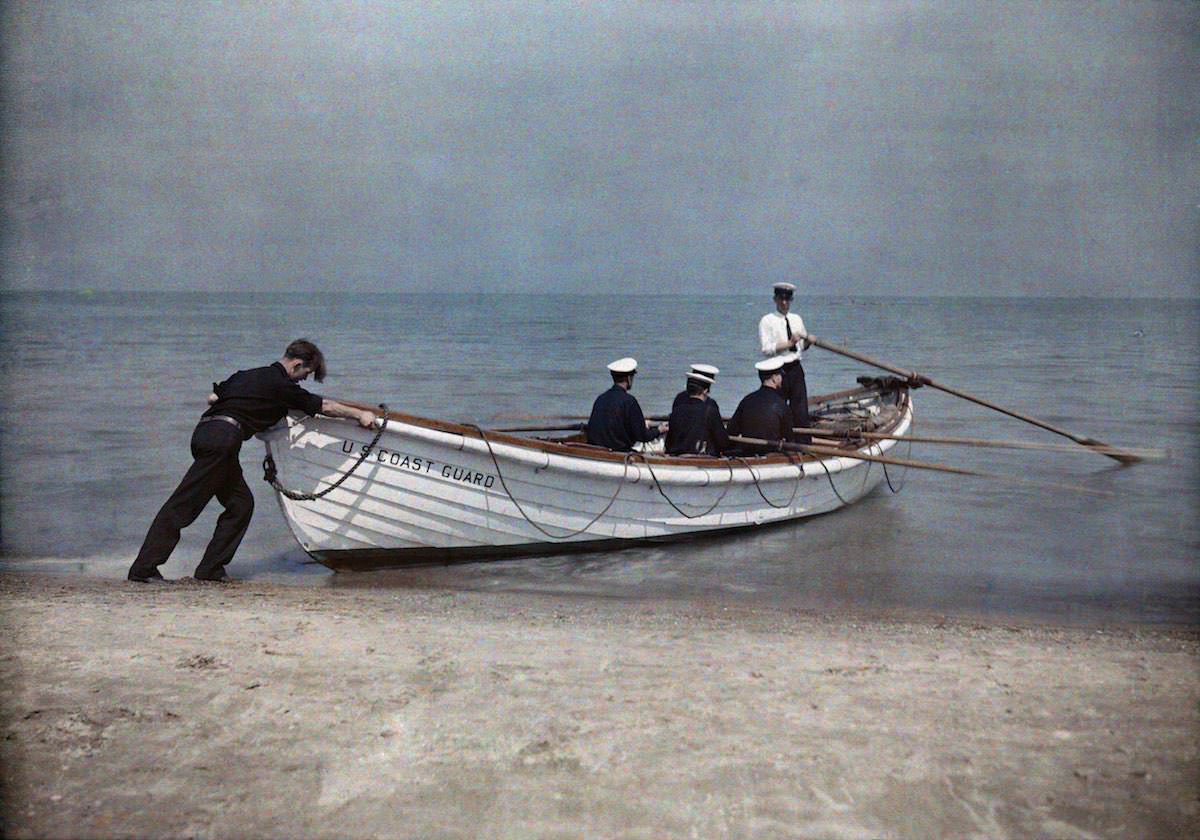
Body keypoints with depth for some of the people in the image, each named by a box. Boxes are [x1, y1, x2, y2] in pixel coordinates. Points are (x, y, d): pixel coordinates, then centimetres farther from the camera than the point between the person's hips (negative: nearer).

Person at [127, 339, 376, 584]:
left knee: (241, 504, 11)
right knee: (183, 505, -9)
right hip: (224, 436, -9)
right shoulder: (281, 386, 2)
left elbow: (213, 397, 27)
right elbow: (324, 406, 7)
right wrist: (360, 414, 17)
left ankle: (211, 569, 7)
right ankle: (143, 569, -8)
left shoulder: (246, 375, 24)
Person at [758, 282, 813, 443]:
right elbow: (766, 349, -12)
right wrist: (789, 343, -17)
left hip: (796, 369, 4)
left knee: (801, 411, 1)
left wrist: (807, 341, -1)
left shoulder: (797, 319, 14)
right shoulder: (767, 321, -3)